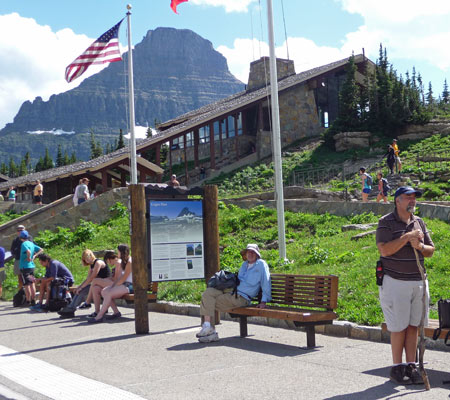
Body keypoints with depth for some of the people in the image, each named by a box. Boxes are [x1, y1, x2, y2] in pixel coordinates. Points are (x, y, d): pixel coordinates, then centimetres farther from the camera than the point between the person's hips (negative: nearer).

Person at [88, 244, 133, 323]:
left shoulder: (129, 262, -12)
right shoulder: (123, 262, 19)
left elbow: (123, 278, -17)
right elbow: (118, 277, 17)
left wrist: (114, 286, -13)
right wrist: (113, 285, 2)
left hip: (129, 285, -10)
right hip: (123, 284, 10)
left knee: (109, 293, -25)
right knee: (104, 291, -6)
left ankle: (99, 316, -23)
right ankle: (116, 312, -6)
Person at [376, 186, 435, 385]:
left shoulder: (419, 222, 12)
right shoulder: (386, 223, -5)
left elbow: (430, 251, 13)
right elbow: (384, 250, -17)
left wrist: (420, 246, -8)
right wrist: (407, 237, -20)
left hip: (418, 282, 5)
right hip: (395, 282, -5)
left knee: (413, 326, 6)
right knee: (399, 327, -2)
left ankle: (411, 366, 13)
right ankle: (397, 367, 9)